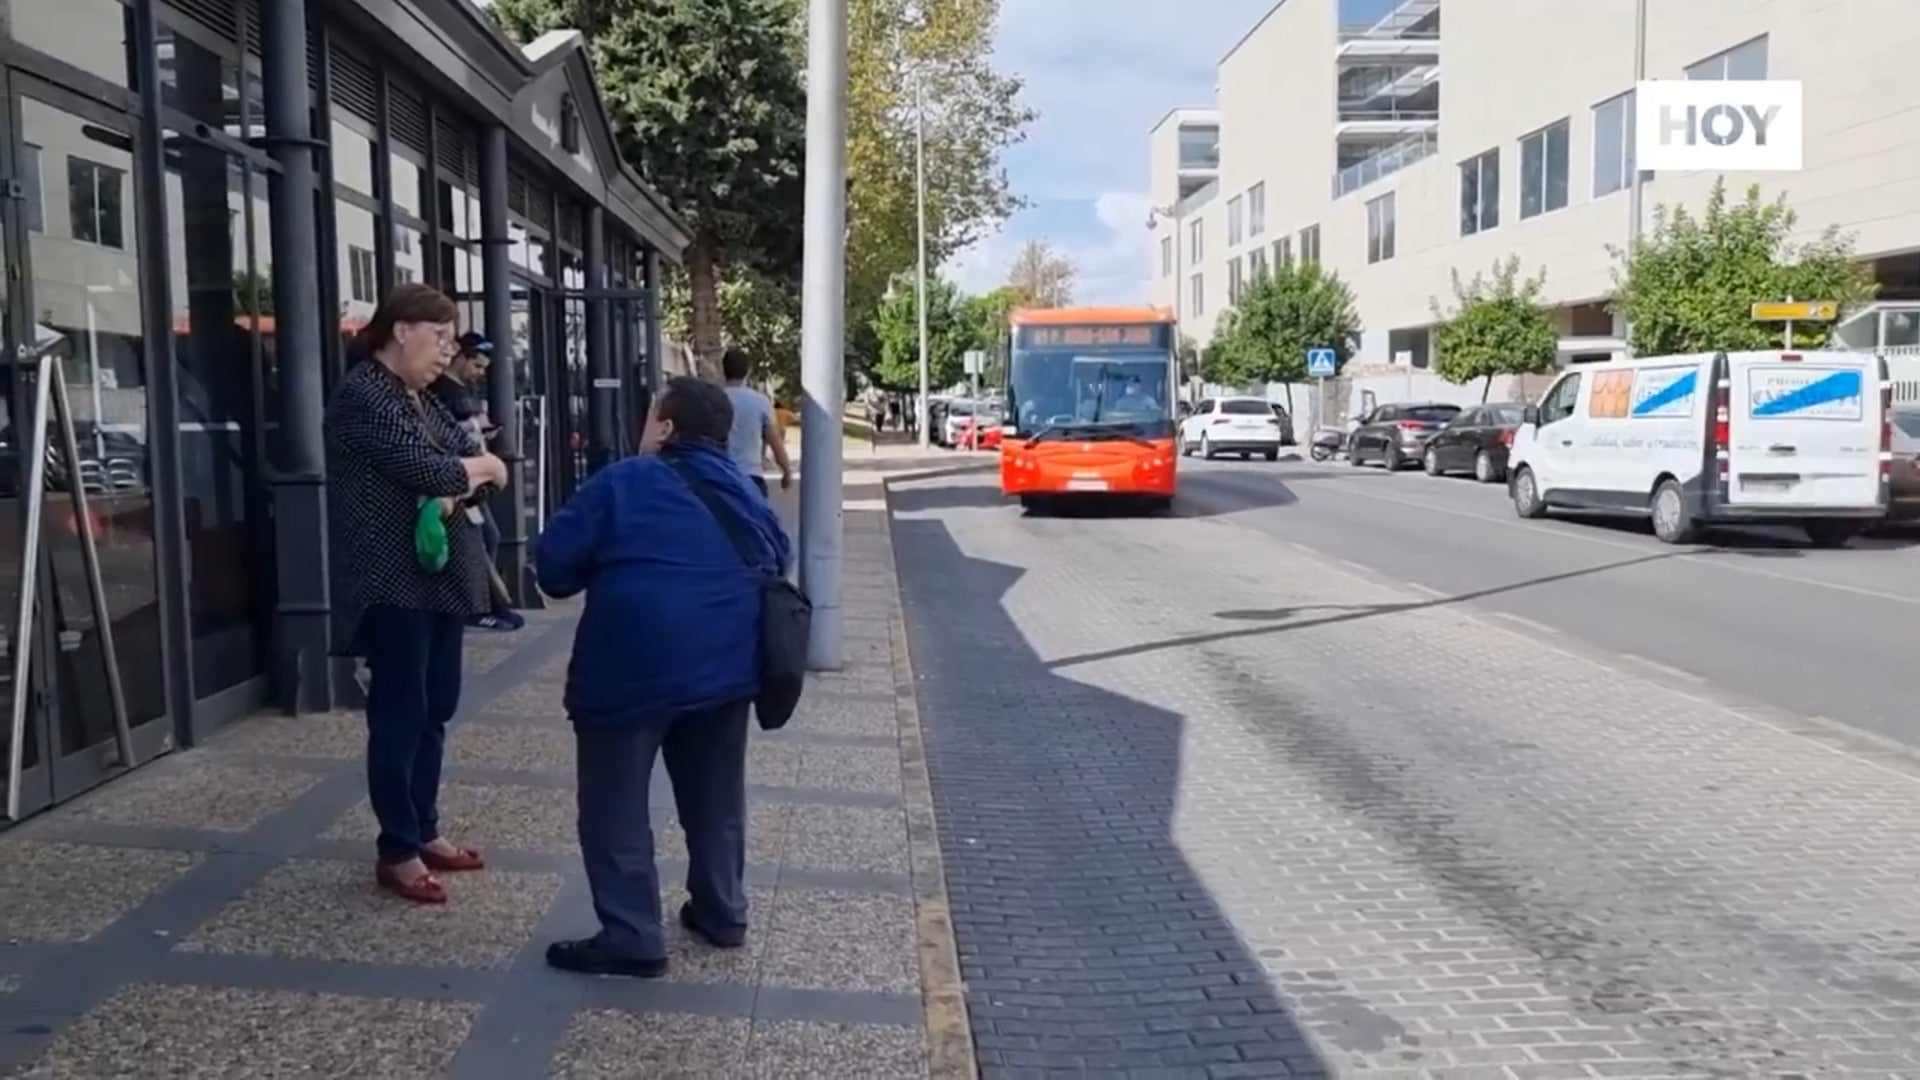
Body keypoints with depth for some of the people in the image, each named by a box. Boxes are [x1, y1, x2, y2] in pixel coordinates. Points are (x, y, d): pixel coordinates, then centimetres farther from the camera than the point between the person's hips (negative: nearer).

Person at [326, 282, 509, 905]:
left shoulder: (418, 397, 16)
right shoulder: (364, 396, -14)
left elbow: (471, 451, 7)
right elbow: (427, 468, -21)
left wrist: (458, 487, -15)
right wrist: (481, 469, -1)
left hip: (440, 576, 9)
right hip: (394, 583, -9)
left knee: (435, 710, 14)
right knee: (399, 716, -2)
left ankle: (424, 831, 25)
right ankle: (397, 852, 8)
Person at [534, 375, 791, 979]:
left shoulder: (621, 483, -2)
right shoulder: (742, 492, 13)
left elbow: (554, 562, -3)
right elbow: (780, 558, 25)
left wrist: (606, 569, 16)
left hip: (633, 666, -6)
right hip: (724, 663, 6)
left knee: (616, 805, 4)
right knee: (716, 798, 20)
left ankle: (630, 938, 4)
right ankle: (721, 913, 30)